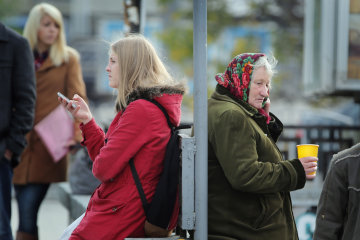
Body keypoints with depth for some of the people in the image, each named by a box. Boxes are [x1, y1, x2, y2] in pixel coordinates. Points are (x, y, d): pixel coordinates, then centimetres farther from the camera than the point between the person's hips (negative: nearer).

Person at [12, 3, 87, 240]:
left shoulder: (68, 58, 6)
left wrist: (76, 134, -15)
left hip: (49, 145, -3)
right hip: (21, 142, 3)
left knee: (29, 209, -10)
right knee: (24, 211, -1)